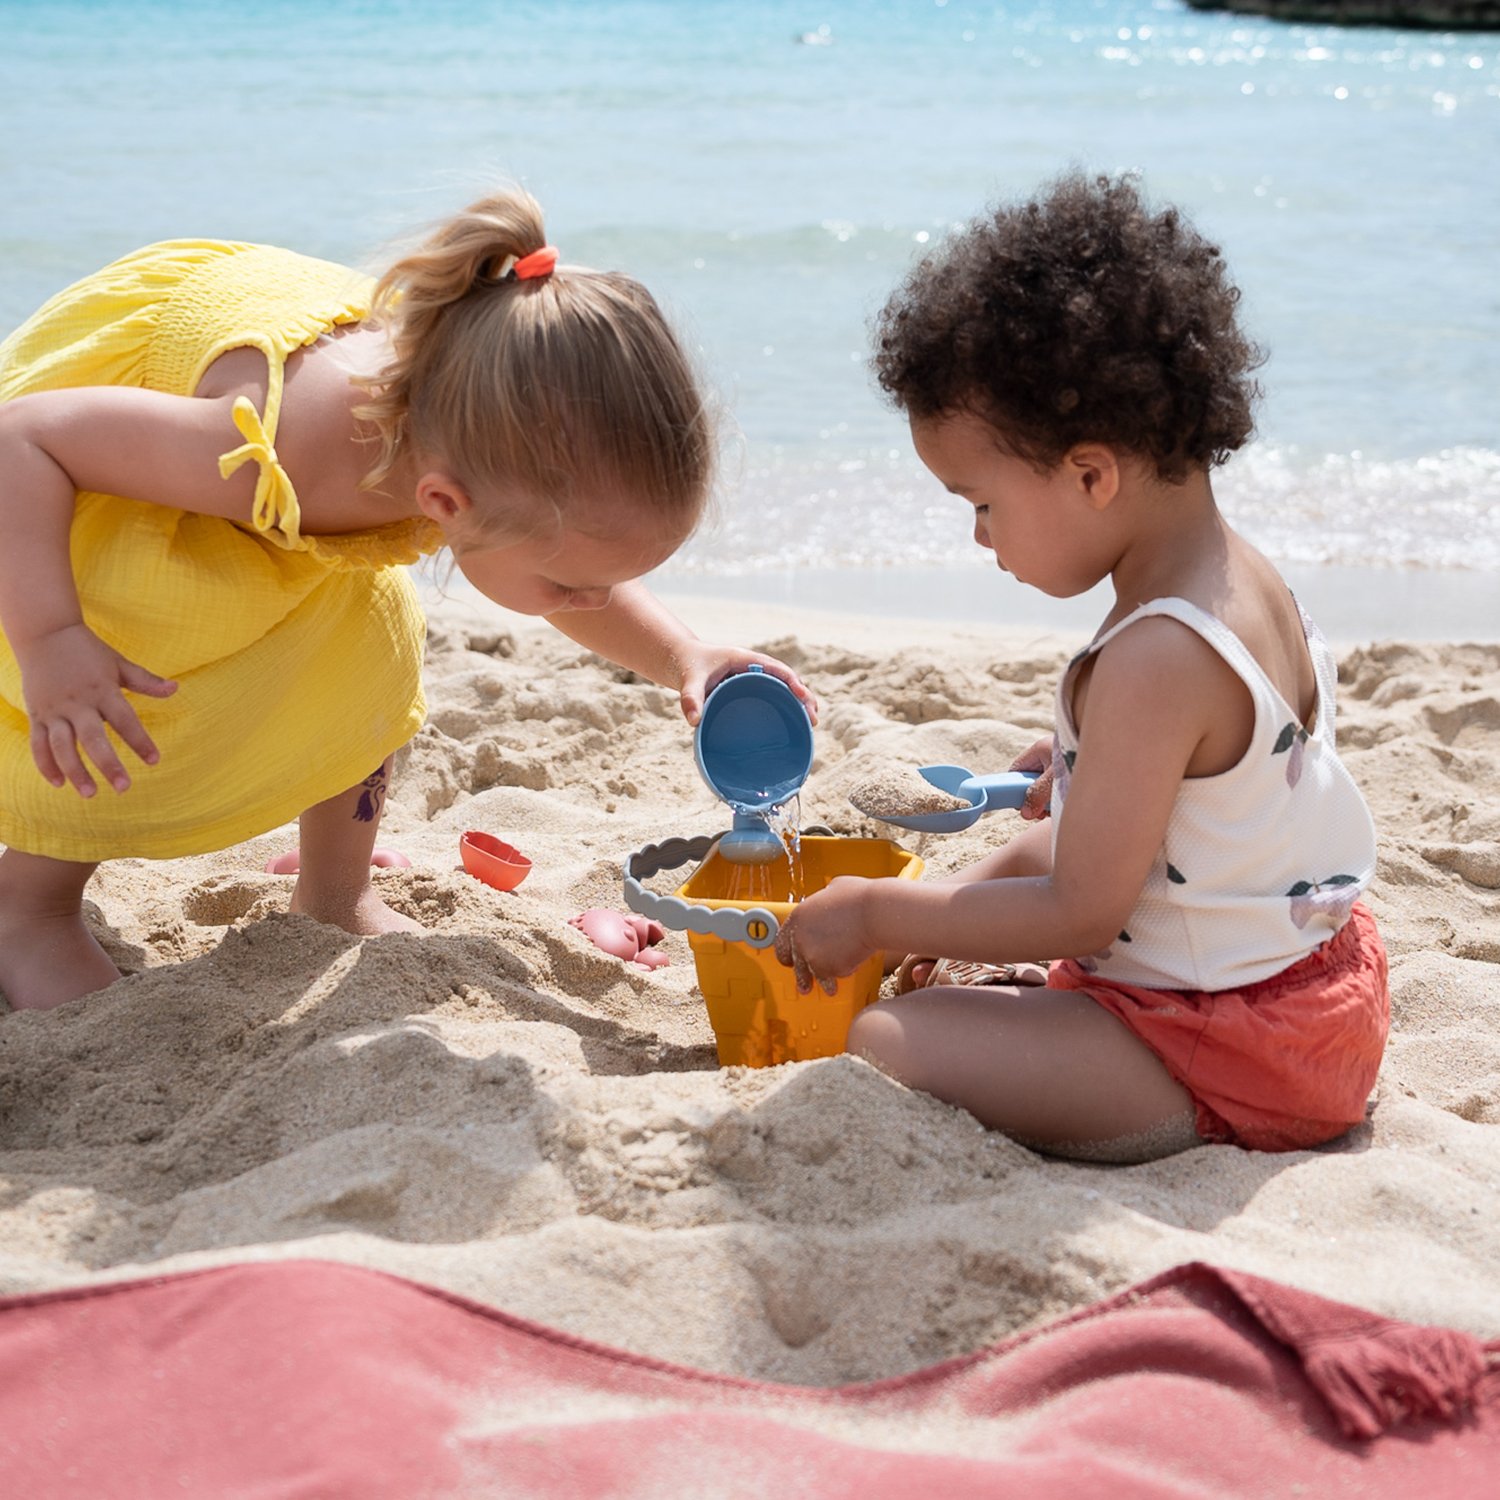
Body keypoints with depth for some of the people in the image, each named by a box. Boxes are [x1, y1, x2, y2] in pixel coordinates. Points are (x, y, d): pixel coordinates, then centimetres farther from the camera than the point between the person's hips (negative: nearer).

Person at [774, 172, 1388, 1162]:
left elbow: (1081, 913, -26)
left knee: (882, 1044, -23)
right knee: (1023, 853, 33)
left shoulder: (1155, 660, -30)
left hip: (1238, 1059, -10)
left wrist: (879, 916, -16)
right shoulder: (1244, 579, 2)